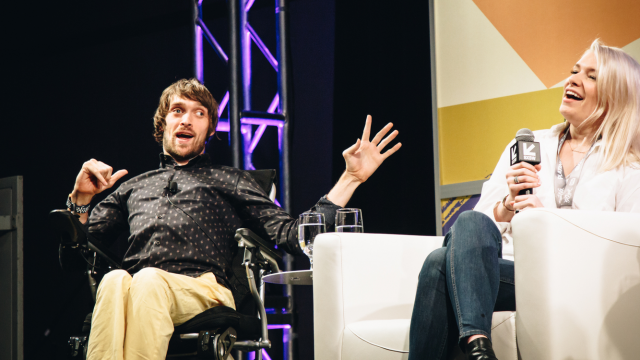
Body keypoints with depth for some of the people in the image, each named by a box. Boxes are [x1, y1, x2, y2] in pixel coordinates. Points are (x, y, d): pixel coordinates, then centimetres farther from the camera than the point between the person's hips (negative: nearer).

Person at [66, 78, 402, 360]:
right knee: (115, 282, -37)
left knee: (147, 282, -38)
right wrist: (80, 197, 12)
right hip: (135, 283, 2)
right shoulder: (134, 186, 37)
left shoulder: (229, 180, 30)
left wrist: (350, 179, 13)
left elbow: (292, 234, 16)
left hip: (202, 289, -2)